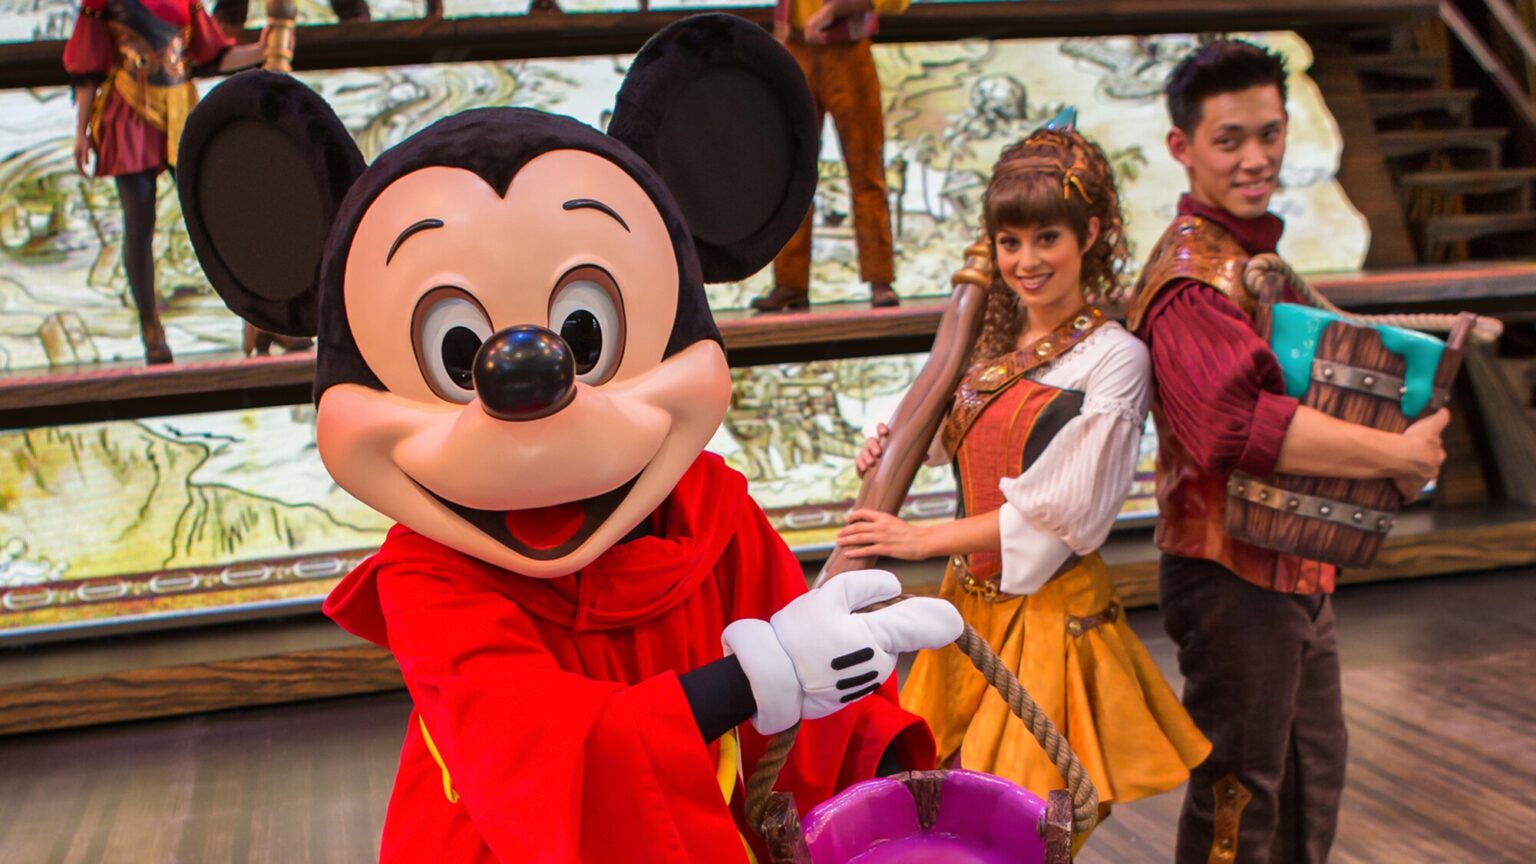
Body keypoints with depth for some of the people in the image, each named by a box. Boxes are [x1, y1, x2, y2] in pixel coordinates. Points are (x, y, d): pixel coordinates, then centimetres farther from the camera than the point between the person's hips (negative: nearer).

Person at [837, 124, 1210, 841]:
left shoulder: (1114, 358, -13)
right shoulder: (995, 341, 6)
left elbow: (1066, 513, -16)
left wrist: (922, 539, -13)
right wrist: (892, 455, -2)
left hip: (1048, 613, -6)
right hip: (970, 602, 6)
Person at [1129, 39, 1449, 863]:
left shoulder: (1255, 252, 11)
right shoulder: (1192, 274, -22)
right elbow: (1240, 424, -35)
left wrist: (1400, 445, 5)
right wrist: (1399, 455, -27)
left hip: (1297, 566, 10)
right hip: (1232, 575, -10)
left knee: (1313, 770, 25)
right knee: (1239, 794, 5)